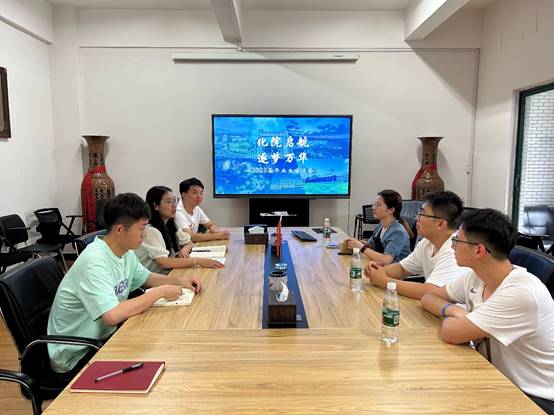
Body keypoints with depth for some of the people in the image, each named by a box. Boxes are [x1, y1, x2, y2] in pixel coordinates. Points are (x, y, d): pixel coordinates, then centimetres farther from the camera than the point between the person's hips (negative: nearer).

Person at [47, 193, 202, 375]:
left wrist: (179, 281, 0)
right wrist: (160, 292, -27)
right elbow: (112, 315, -37)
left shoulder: (126, 253, -1)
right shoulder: (94, 261, -28)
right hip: (76, 355, -8)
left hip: (103, 336, 8)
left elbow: (145, 277, 17)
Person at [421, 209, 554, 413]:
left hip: (535, 397, -6)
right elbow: (429, 297, 5)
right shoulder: (474, 276, -6)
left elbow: (450, 333, -29)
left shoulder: (522, 292, -29)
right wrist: (452, 309, -15)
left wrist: (451, 317, -7)